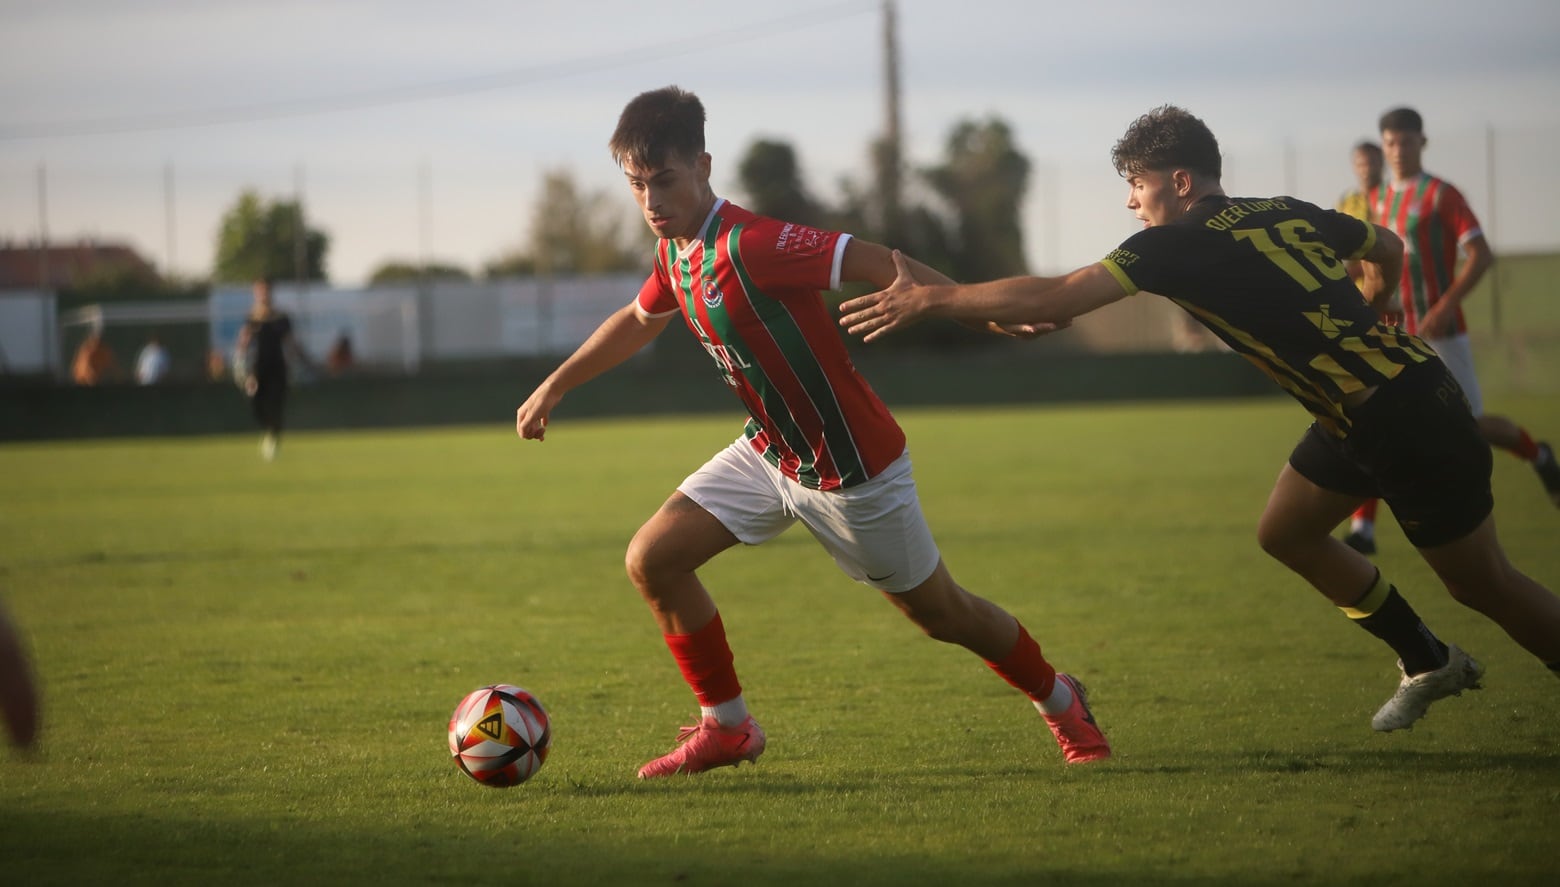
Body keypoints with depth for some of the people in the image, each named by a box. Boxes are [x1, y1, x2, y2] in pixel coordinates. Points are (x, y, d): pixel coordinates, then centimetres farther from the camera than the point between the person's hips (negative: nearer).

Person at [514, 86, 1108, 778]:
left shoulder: (749, 246, -29)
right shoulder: (676, 253, -1)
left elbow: (870, 262, -32)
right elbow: (639, 319, 20)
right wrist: (553, 388, 27)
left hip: (852, 472, -7)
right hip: (768, 454, 7)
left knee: (941, 614, 8)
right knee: (652, 559, -4)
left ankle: (1061, 702, 35)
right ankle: (727, 729, 9)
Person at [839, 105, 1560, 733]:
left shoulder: (1186, 242, -16)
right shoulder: (1286, 214, 8)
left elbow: (1053, 300, -21)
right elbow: (1387, 250, 25)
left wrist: (928, 298, -14)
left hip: (1410, 419, -9)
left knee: (1482, 584, 1)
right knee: (1285, 533, 17)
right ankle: (1430, 663, 28)